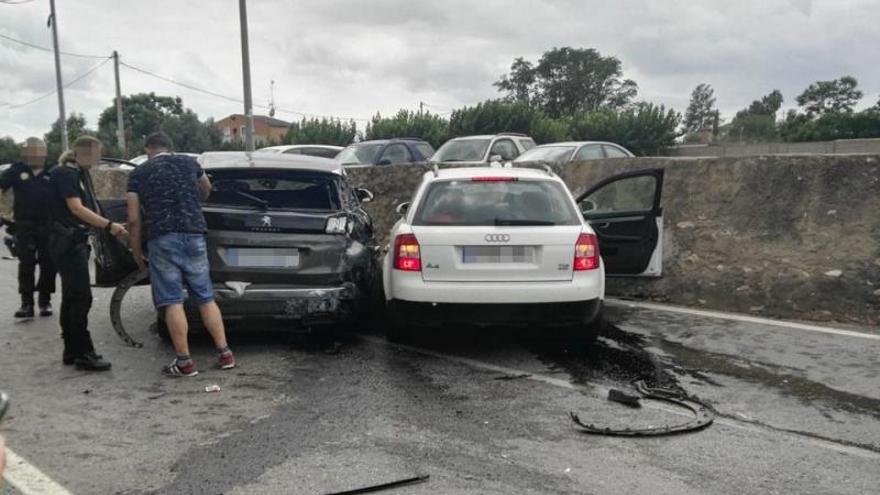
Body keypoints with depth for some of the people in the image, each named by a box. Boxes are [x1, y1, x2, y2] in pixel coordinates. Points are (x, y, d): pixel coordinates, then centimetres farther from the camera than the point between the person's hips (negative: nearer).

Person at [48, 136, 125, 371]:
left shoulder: (81, 174, 17)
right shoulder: (65, 174, -12)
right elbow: (76, 208, -22)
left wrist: (109, 227, 8)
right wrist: (109, 225, -28)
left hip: (76, 241, 10)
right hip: (67, 241, -10)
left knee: (71, 298, 13)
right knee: (81, 298, -11)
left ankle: (71, 351, 20)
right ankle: (83, 353, -8)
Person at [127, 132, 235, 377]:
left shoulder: (138, 174, 7)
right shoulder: (189, 163, 15)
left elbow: (134, 219, 2)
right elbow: (206, 188, 35)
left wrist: (136, 251, 14)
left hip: (162, 239, -3)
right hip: (194, 235, 3)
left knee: (172, 302, 0)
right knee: (206, 297, 9)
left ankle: (185, 362, 1)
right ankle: (225, 353, 9)